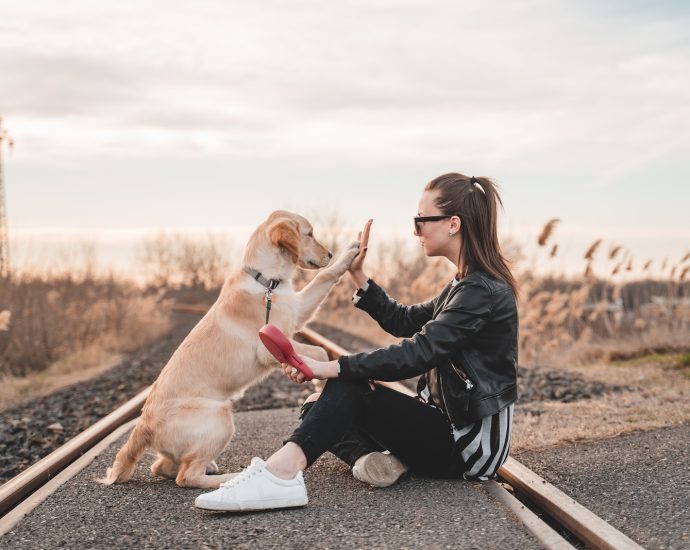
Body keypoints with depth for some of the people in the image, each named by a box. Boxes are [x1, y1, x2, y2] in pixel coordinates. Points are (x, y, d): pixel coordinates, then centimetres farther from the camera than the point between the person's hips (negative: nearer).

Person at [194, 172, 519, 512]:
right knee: (319, 407, 3)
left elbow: (418, 353, -27)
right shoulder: (467, 285, 14)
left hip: (470, 443, -9)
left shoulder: (483, 291, -17)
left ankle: (279, 473, -40)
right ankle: (370, 457, -23)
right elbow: (403, 321, 20)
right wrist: (358, 275, 11)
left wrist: (332, 368, -29)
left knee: (350, 386, -24)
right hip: (451, 425, 9)